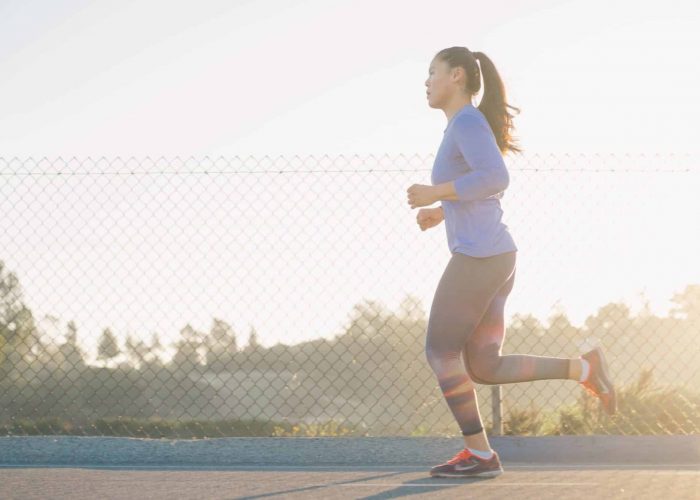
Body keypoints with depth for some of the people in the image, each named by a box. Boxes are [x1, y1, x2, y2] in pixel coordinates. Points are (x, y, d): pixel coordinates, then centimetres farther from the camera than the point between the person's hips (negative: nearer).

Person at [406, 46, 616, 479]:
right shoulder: (467, 128, 21)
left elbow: (496, 178, -24)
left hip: (478, 258, -10)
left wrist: (435, 193, -16)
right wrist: (441, 212, 25)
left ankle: (480, 453, 5)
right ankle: (583, 368, 1)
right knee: (483, 369, 7)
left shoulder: (468, 121, -9)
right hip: (495, 259, 10)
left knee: (440, 353, 1)